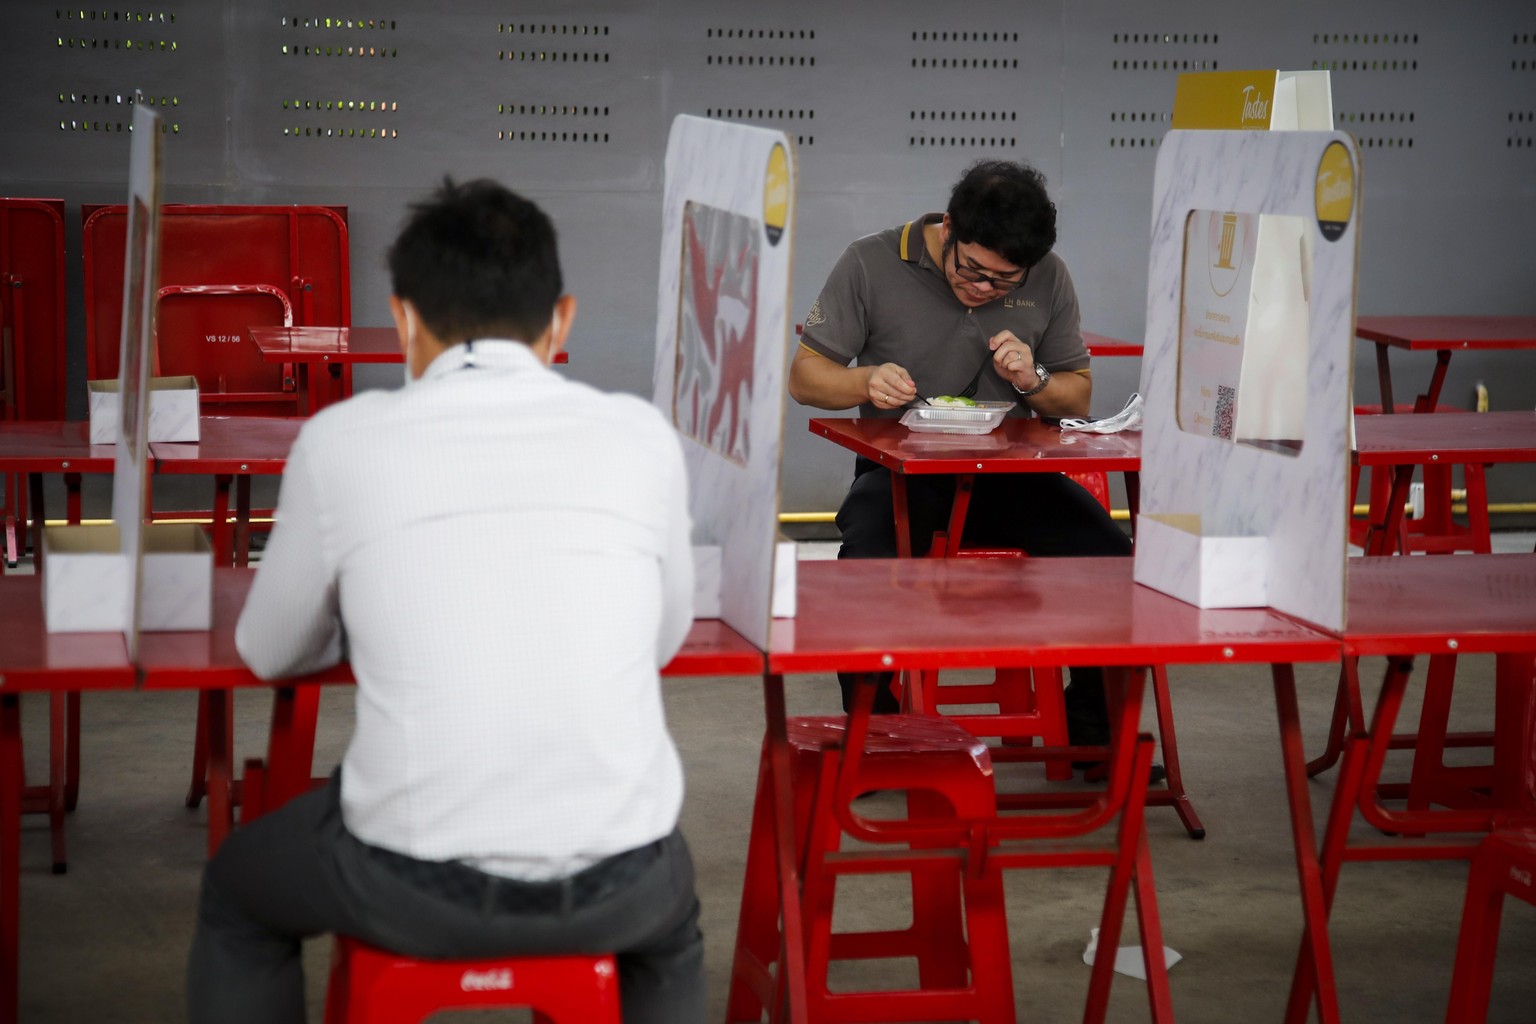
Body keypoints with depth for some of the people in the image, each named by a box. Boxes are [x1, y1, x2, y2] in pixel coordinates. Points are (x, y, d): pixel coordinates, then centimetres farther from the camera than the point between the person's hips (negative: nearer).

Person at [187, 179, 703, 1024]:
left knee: (237, 898, 33)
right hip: (612, 890, 2)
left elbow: (269, 653, 15)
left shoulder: (343, 440, 0)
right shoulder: (640, 435, 3)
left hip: (416, 889, -1)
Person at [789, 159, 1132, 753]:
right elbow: (805, 375, 1)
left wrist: (1032, 381, -10)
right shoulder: (872, 265, -2)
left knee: (1112, 557, -21)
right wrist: (865, 382, -20)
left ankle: (1092, 734, 1)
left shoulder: (1048, 280, 5)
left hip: (1009, 472, 3)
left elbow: (1077, 398, 13)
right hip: (900, 468, -2)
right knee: (866, 561, -35)